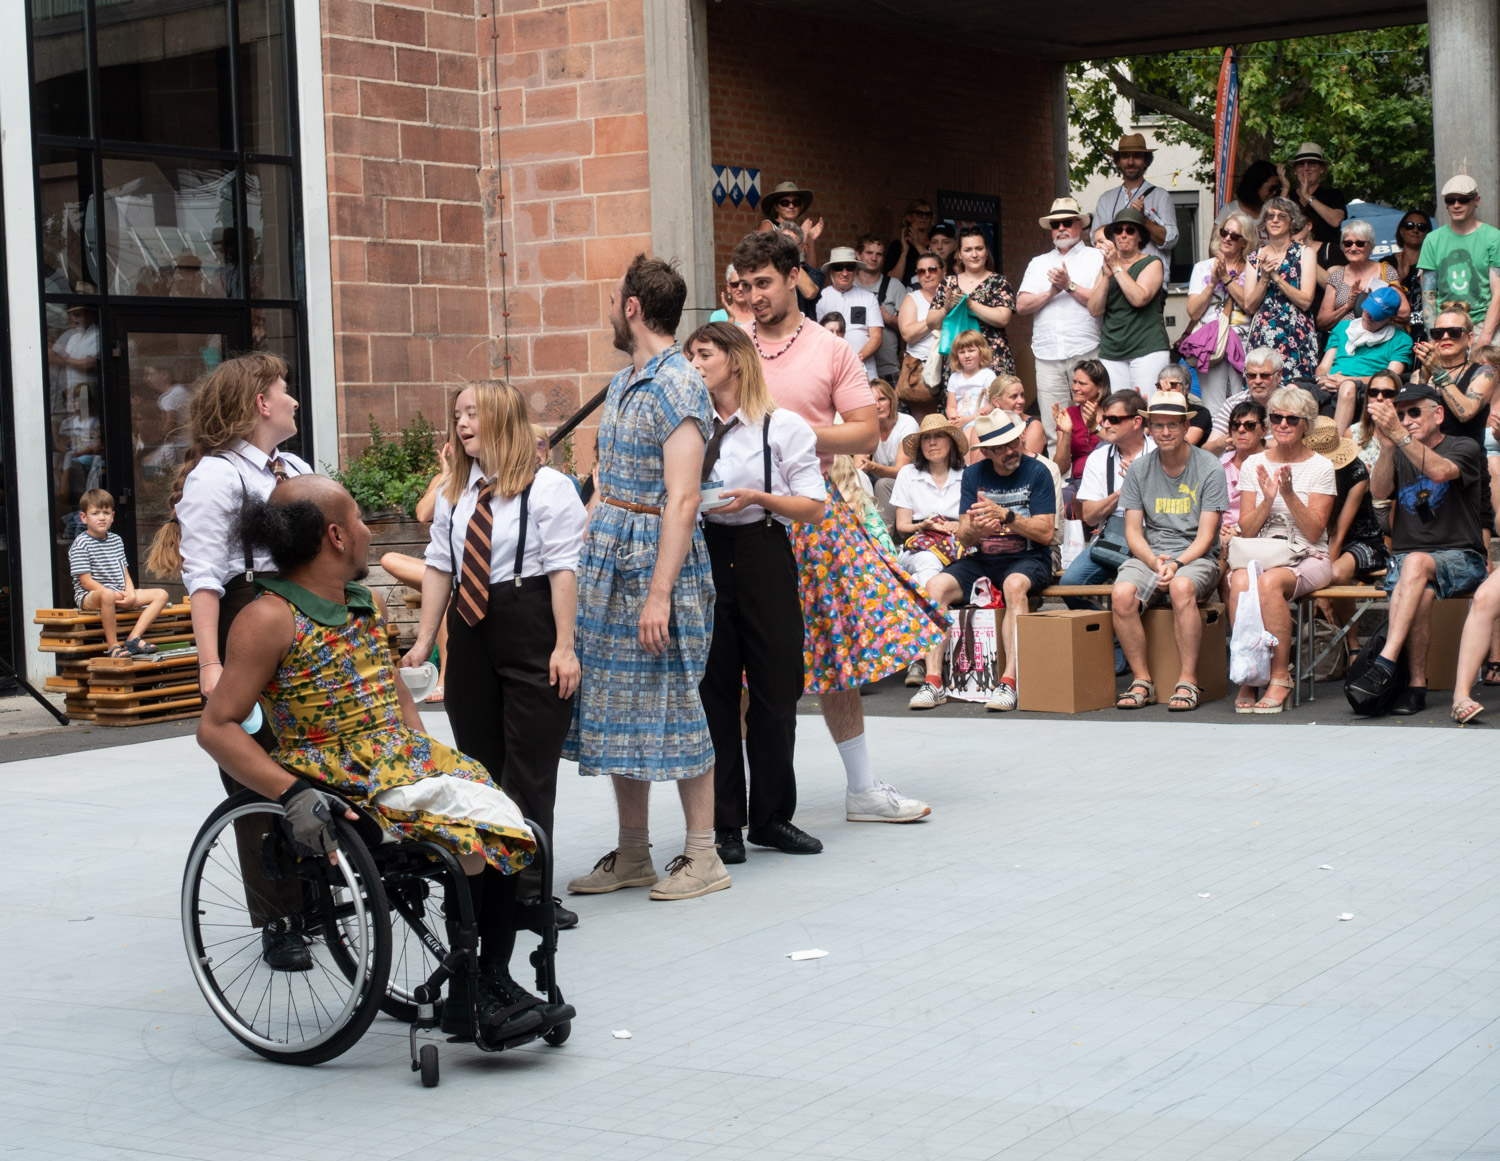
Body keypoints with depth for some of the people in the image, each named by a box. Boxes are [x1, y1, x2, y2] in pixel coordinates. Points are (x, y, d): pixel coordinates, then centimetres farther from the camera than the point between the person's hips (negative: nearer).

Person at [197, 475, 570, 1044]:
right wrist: (292, 794, -23)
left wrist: (425, 751, 11)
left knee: (502, 826, -15)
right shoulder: (270, 619, -9)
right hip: (339, 778, -7)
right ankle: (465, 1000, -12)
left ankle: (494, 985, -7)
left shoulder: (368, 605, 15)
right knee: (464, 832, -25)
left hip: (405, 757, 7)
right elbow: (216, 726, -13)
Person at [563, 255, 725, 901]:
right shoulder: (623, 382, 14)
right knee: (615, 707, 11)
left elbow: (681, 500, -20)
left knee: (673, 702, -3)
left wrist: (660, 592, -24)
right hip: (608, 558, 9)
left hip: (658, 557, -9)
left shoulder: (678, 387, -14)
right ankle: (632, 854, 20)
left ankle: (702, 855, 7)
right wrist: (590, 554, 11)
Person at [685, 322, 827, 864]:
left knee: (774, 691, 2)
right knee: (712, 691, 2)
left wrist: (757, 498, -15)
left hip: (764, 557, -2)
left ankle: (772, 815, 15)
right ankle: (723, 823, 10)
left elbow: (814, 507, -2)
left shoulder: (783, 426, 1)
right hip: (703, 556, 2)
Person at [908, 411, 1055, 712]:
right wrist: (976, 529, -21)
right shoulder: (973, 475, 7)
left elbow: (1046, 533, -10)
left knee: (1014, 585, -38)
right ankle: (933, 682, -23)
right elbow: (964, 537, 3)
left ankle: (1010, 682, -39)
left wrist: (1006, 516, -22)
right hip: (983, 560, 4)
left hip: (1028, 560, -4)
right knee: (936, 586, -21)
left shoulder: (1036, 472, -3)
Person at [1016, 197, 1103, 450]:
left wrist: (1069, 286, -10)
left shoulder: (1096, 258, 9)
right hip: (1047, 355, 3)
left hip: (1085, 353, -3)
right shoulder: (1038, 263, 21)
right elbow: (1021, 305, 8)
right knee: (1053, 431, -2)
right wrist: (1051, 292, -5)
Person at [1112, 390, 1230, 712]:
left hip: (1197, 557, -3)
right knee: (1122, 594, -29)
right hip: (1149, 555, 3)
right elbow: (1133, 532, 6)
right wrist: (1155, 561, -14)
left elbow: (1205, 535, -6)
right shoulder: (1139, 470, 8)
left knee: (1182, 586, -38)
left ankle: (1188, 682, -29)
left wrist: (1176, 564, -22)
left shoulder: (1210, 469, -2)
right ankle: (1142, 681, -17)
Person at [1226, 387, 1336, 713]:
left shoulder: (1320, 467, 3)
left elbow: (1314, 532, -5)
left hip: (1308, 559, -2)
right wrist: (1267, 500, -10)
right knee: (1241, 582, -34)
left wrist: (1289, 494, -16)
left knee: (1269, 582, -36)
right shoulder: (1254, 464, 11)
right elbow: (1246, 531, 6)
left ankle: (1280, 677, -26)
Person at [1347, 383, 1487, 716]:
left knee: (1416, 563, -36)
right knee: (1422, 592, -33)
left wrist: (1399, 435, -33)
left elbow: (1440, 472, -20)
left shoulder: (1464, 448, 4)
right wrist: (1387, 447, -24)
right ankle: (1416, 685, -31)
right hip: (1405, 559, 3)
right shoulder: (1399, 456, 15)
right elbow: (1379, 491, -6)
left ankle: (1385, 666, -45)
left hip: (1459, 559, -3)